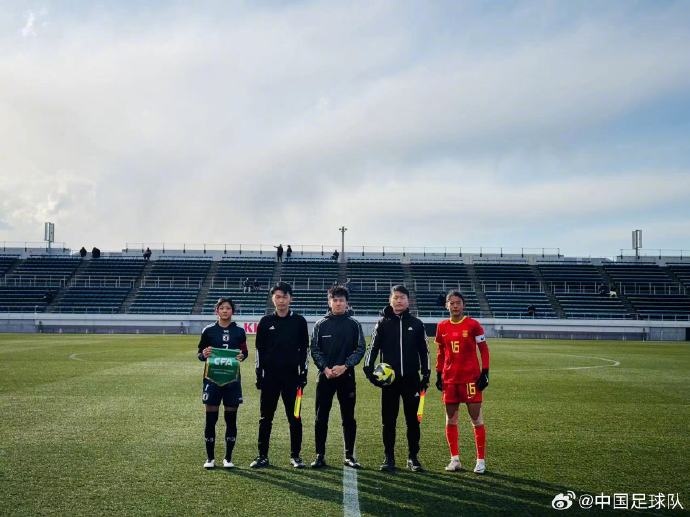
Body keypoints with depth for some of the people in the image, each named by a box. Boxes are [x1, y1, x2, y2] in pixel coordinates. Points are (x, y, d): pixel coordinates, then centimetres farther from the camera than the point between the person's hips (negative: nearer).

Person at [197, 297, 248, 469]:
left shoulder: (239, 331, 5)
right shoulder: (208, 330, 2)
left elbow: (245, 352, 12)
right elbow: (199, 354, 7)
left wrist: (241, 356, -11)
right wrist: (204, 355, -16)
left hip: (232, 378, 1)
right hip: (212, 378, -1)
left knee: (231, 419, 4)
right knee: (210, 418, 1)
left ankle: (228, 458, 15)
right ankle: (210, 458, 13)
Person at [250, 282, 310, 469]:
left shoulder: (299, 321, 3)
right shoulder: (265, 322, 5)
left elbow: (304, 349, 4)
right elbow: (260, 350, 7)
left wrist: (303, 374, -2)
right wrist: (259, 376, 2)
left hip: (292, 376, -1)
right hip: (270, 376, 1)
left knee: (294, 418, 3)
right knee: (265, 418, 6)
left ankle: (295, 456, 13)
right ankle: (262, 456, 14)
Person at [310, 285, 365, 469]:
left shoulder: (354, 324, 4)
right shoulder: (321, 324, 6)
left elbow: (360, 349, 0)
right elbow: (315, 350, 3)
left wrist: (345, 366, -13)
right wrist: (325, 368, -12)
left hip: (347, 376, 0)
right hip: (325, 376, 0)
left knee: (348, 417, 5)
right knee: (321, 417, 2)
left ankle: (349, 456, 15)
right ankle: (320, 455, 11)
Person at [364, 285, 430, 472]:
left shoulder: (416, 324, 6)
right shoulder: (383, 323, 3)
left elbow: (423, 351, 9)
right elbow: (373, 348, 2)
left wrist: (426, 374, 4)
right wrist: (369, 369, -9)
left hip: (411, 379, 1)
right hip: (389, 379, 0)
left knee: (413, 419, 5)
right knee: (389, 420, 5)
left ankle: (413, 457, 16)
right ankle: (389, 458, 14)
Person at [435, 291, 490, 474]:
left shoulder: (473, 325, -5)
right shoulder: (442, 327, 7)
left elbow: (484, 350, -1)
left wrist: (485, 372, -7)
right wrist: (438, 374, 11)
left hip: (471, 378, -4)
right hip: (450, 379, 4)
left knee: (476, 419, 0)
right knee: (450, 419, 7)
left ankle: (481, 460, 9)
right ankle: (455, 459, 18)